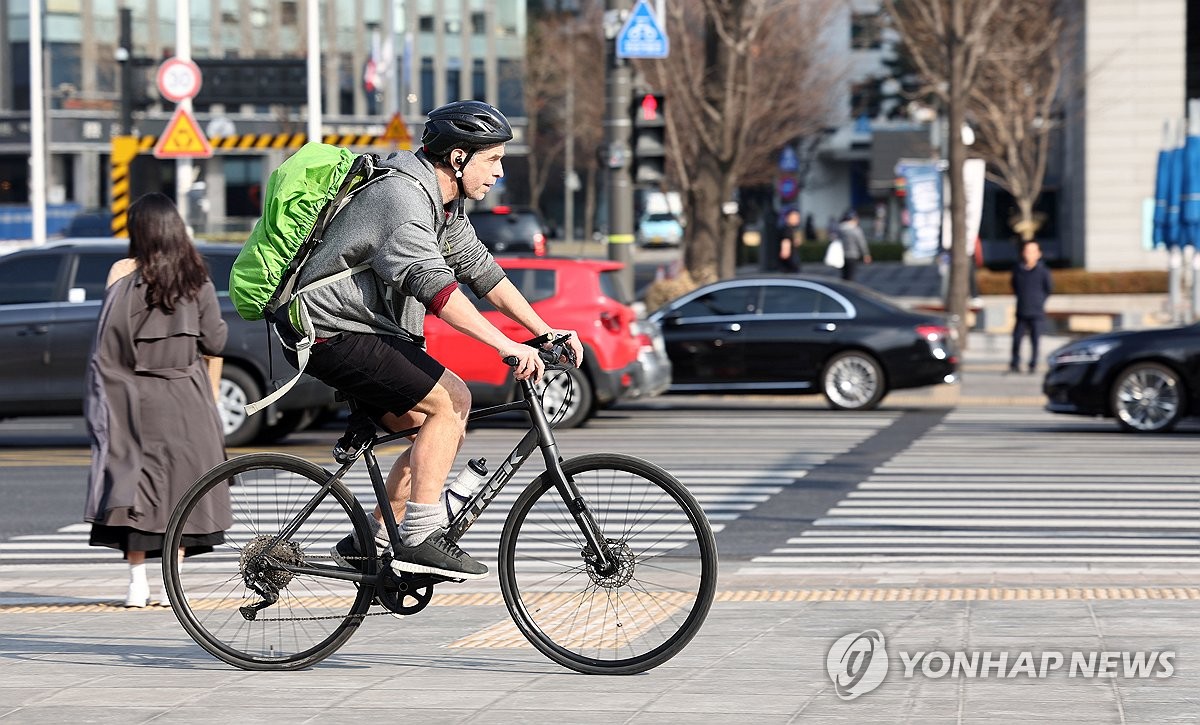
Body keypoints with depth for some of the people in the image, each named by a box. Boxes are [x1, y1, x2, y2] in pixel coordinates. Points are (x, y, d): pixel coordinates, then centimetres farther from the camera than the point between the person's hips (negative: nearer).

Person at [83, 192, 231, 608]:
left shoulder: (124, 275, -6)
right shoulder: (196, 279, 0)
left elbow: (107, 344, -11)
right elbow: (215, 342, 0)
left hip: (136, 397, -1)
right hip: (187, 400, 1)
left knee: (136, 481, 5)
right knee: (181, 481, 6)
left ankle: (138, 582, 2)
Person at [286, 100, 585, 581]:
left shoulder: (445, 206, 11)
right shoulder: (401, 197, -22)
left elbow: (483, 271, 15)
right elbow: (434, 284, -34)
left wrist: (545, 333, 6)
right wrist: (507, 346, -39)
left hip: (374, 332, 10)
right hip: (333, 333, -10)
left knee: (446, 430, 7)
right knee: (447, 402, -19)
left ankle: (370, 540, 14)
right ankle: (419, 540, -19)